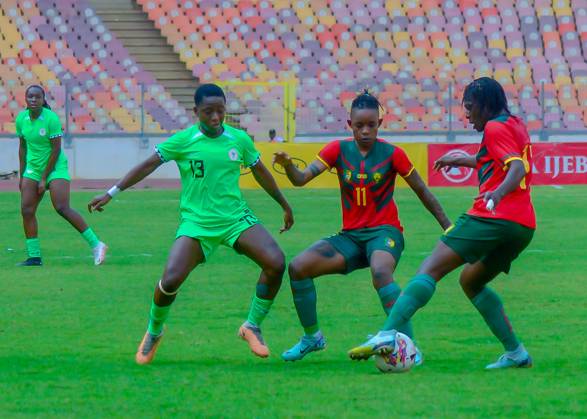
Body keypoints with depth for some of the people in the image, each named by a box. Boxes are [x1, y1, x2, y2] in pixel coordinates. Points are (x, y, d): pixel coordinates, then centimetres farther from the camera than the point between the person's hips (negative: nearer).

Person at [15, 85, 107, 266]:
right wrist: (22, 176, 10)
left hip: (55, 168, -6)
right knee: (26, 210, -5)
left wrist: (44, 178, -13)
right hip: (33, 169, 6)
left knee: (62, 208, -18)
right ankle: (34, 256, 2)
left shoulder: (51, 118, -15)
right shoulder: (21, 119, 1)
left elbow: (56, 149, -14)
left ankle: (96, 245, -13)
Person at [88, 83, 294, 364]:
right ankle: (153, 334, 11)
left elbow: (261, 173, 17)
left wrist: (285, 206, 27)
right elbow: (148, 166, 1)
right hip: (196, 223, -2)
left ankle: (252, 327, 1)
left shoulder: (240, 139, 3)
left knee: (276, 262, -19)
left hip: (236, 218, 2)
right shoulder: (183, 141, -4)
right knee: (170, 280, -20)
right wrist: (111, 193, -1)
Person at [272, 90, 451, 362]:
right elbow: (301, 179, -8)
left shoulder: (391, 154, -5)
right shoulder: (339, 149, 1)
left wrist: (448, 227, 8)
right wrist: (287, 165, -31)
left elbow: (422, 191, 4)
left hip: (384, 232, -4)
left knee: (380, 272, -37)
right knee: (298, 267, -11)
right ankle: (312, 337, 9)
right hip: (350, 236, 4)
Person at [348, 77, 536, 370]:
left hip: (493, 217, -9)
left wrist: (498, 193, -36)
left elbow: (517, 168, -19)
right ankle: (515, 352, 15)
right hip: (523, 227, 9)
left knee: (431, 269, -15)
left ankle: (387, 334, -31)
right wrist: (461, 160, 51)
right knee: (471, 280, 25)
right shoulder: (515, 125, 24)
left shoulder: (495, 128, -2)